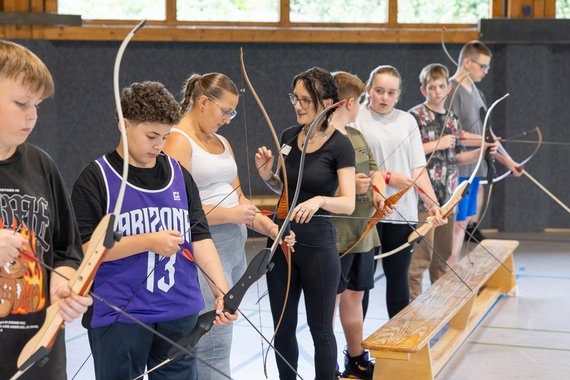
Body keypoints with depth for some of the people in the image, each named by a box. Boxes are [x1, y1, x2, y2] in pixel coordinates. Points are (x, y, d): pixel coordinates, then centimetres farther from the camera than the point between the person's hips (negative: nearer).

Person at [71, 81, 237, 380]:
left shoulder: (178, 174, 10)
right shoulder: (96, 178, -4)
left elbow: (200, 237, 6)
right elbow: (84, 248, -10)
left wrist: (222, 291, -7)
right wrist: (149, 242, -16)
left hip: (181, 312, 4)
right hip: (118, 318, -4)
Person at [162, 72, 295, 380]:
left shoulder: (221, 142, 18)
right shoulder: (179, 141, -9)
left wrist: (270, 227, 6)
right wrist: (230, 215, -14)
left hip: (235, 246, 9)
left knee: (220, 340, 10)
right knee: (215, 346, -9)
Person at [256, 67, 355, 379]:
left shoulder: (340, 146, -11)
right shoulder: (288, 137, 4)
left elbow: (348, 203, -17)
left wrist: (319, 200, -35)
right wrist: (268, 176, -3)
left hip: (318, 247, -5)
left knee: (320, 329, 7)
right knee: (283, 327, 12)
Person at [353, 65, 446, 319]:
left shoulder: (407, 121, 11)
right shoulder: (357, 120, -1)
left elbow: (418, 169, 8)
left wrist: (433, 204, -3)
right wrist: (387, 177, -13)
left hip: (402, 212, 4)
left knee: (398, 277, 9)